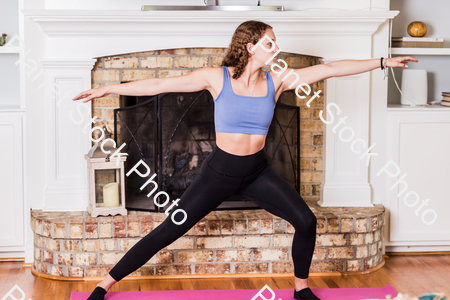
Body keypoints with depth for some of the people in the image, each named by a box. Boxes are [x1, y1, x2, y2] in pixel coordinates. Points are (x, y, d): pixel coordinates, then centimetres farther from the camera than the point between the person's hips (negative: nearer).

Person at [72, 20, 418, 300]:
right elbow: (161, 84, -11)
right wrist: (108, 89, -10)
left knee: (306, 221, -8)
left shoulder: (276, 80, -4)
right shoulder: (217, 77, -13)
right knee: (167, 233, -5)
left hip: (258, 171, 4)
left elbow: (330, 68, -6)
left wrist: (382, 62, -6)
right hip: (220, 171, -3)